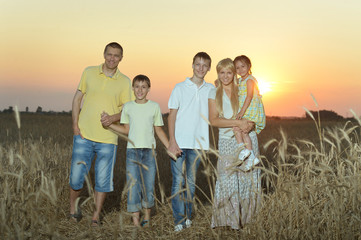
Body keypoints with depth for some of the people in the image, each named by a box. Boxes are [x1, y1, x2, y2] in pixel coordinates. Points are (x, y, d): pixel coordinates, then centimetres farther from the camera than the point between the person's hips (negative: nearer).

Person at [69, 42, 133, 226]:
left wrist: (114, 117, -18)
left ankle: (96, 215, 21)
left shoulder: (124, 81, 2)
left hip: (107, 138, 0)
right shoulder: (89, 72, 4)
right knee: (76, 176, 4)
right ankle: (73, 206, 31)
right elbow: (77, 98, 9)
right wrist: (75, 124, 0)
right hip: (84, 135, 0)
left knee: (103, 179, 4)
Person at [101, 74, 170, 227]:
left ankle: (147, 216, 20)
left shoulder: (154, 106, 5)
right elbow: (126, 130, 10)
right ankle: (135, 220, 2)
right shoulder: (128, 107, 6)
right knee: (133, 184, -4)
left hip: (149, 151, 0)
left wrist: (170, 147, 2)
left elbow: (159, 130, 9)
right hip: (132, 150, 0)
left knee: (148, 185, 2)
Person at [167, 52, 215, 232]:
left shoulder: (211, 90, 10)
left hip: (197, 143, 2)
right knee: (178, 181, -4)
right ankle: (179, 219, 2)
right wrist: (172, 141, -8)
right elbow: (171, 116, 1)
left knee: (191, 182, 9)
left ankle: (188, 215, 22)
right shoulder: (180, 88, 4)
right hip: (179, 142, -2)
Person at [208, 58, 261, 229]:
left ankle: (246, 218, 8)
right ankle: (229, 219, 3)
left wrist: (251, 124, -12)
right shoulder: (214, 94, 7)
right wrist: (238, 122, -17)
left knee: (247, 180, -1)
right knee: (228, 181, -6)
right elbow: (213, 120, -6)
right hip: (227, 142, -1)